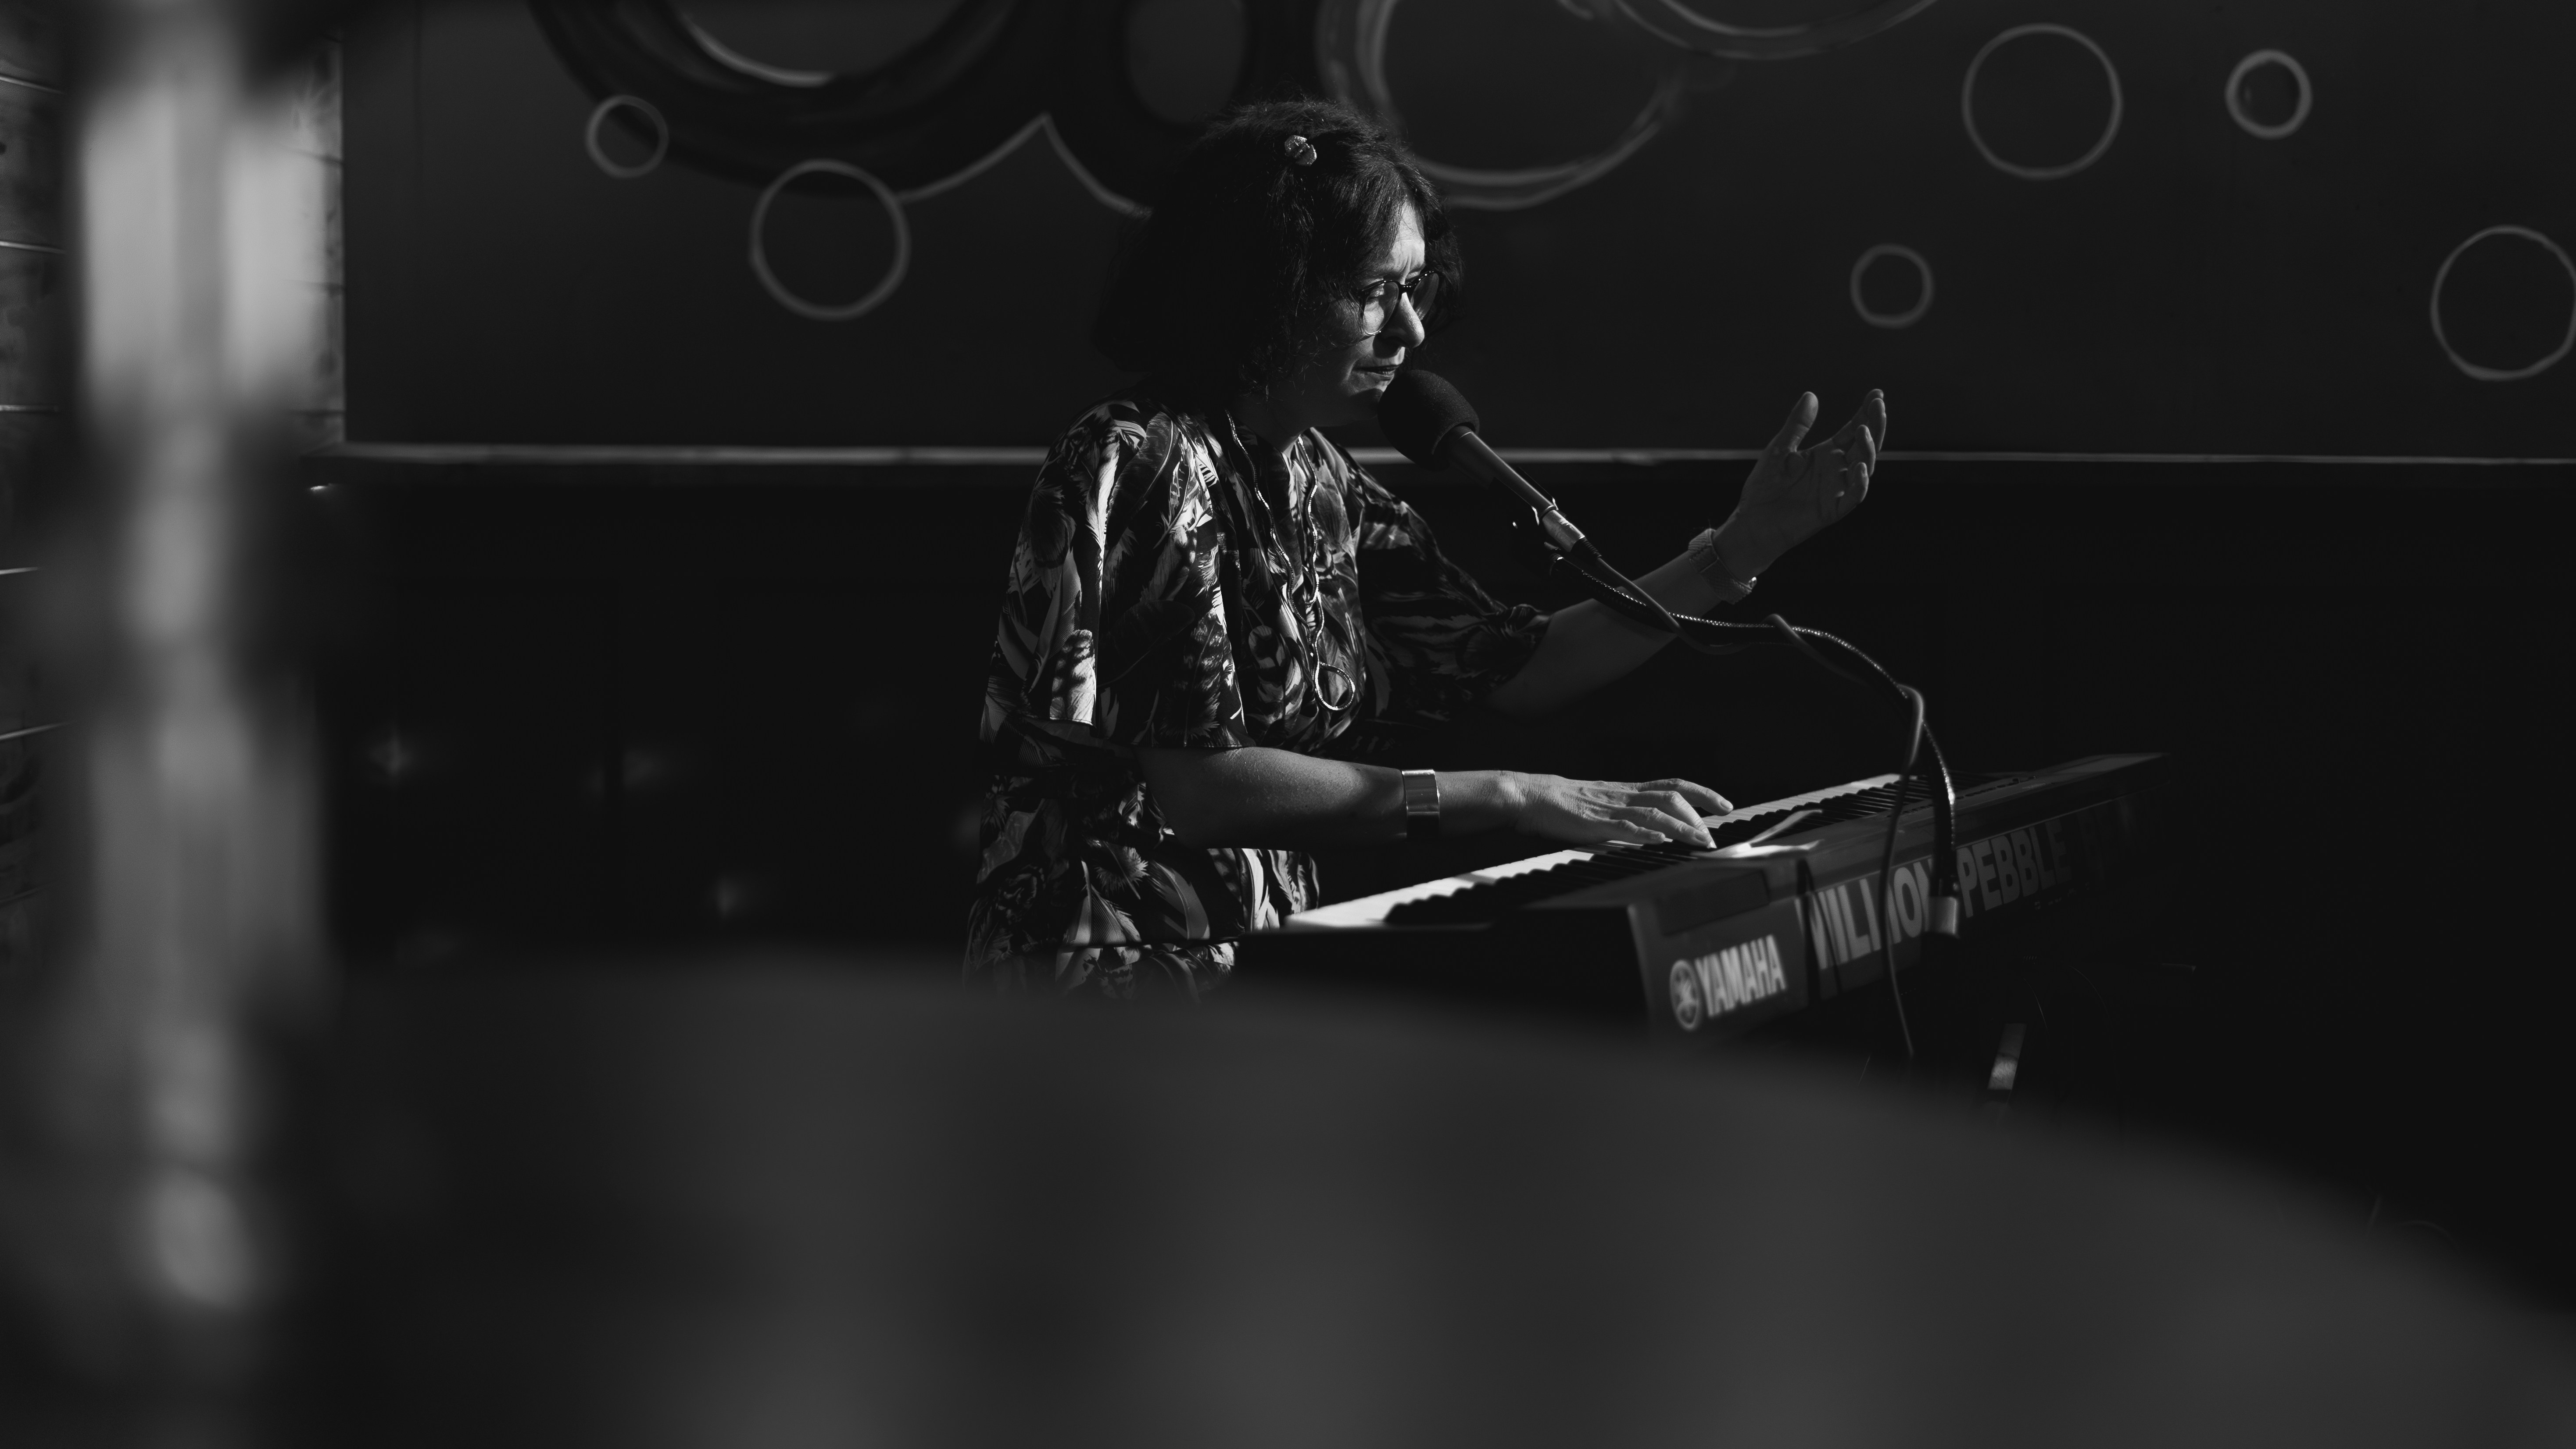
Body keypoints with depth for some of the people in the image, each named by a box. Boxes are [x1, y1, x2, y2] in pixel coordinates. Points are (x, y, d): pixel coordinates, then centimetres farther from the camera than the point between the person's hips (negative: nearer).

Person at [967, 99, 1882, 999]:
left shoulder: (1316, 483, 10)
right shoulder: (1138, 467, -15)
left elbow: (1513, 670, 11)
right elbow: (1194, 786, -23)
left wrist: (1743, 547, 2)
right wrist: (1507, 797, -24)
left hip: (1257, 964, 8)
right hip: (1108, 984, -8)